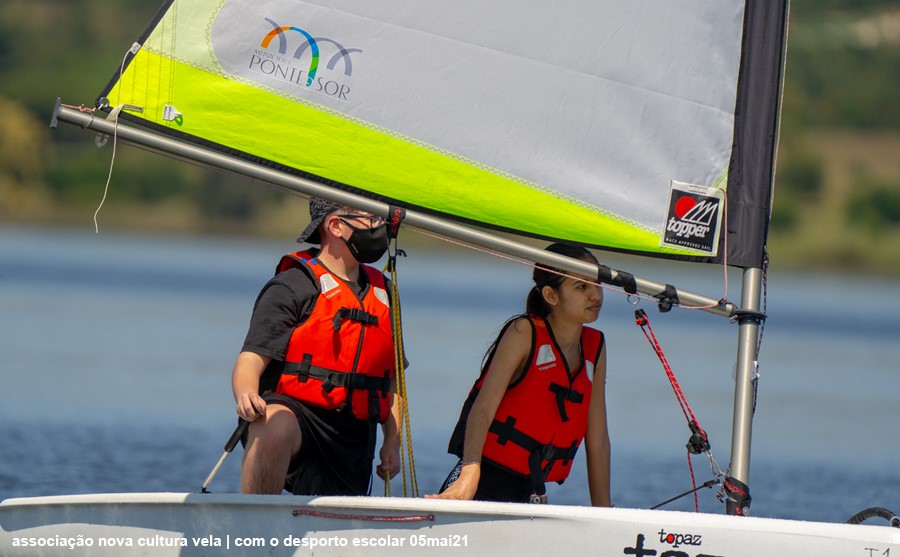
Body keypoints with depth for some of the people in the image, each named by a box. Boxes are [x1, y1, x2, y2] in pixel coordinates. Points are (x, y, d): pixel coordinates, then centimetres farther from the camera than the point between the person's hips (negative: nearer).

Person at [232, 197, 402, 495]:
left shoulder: (381, 293, 19)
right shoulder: (293, 286, -2)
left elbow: (393, 381, 26)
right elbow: (251, 360, -11)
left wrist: (392, 443, 15)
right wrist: (245, 394, -34)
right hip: (294, 411, -6)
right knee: (275, 429, -40)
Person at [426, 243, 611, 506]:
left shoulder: (595, 348, 9)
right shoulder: (525, 333, -7)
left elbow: (598, 441, 9)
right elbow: (483, 408, -17)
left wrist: (602, 512, 4)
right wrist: (470, 472, -31)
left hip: (530, 493, 5)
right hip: (485, 484, -5)